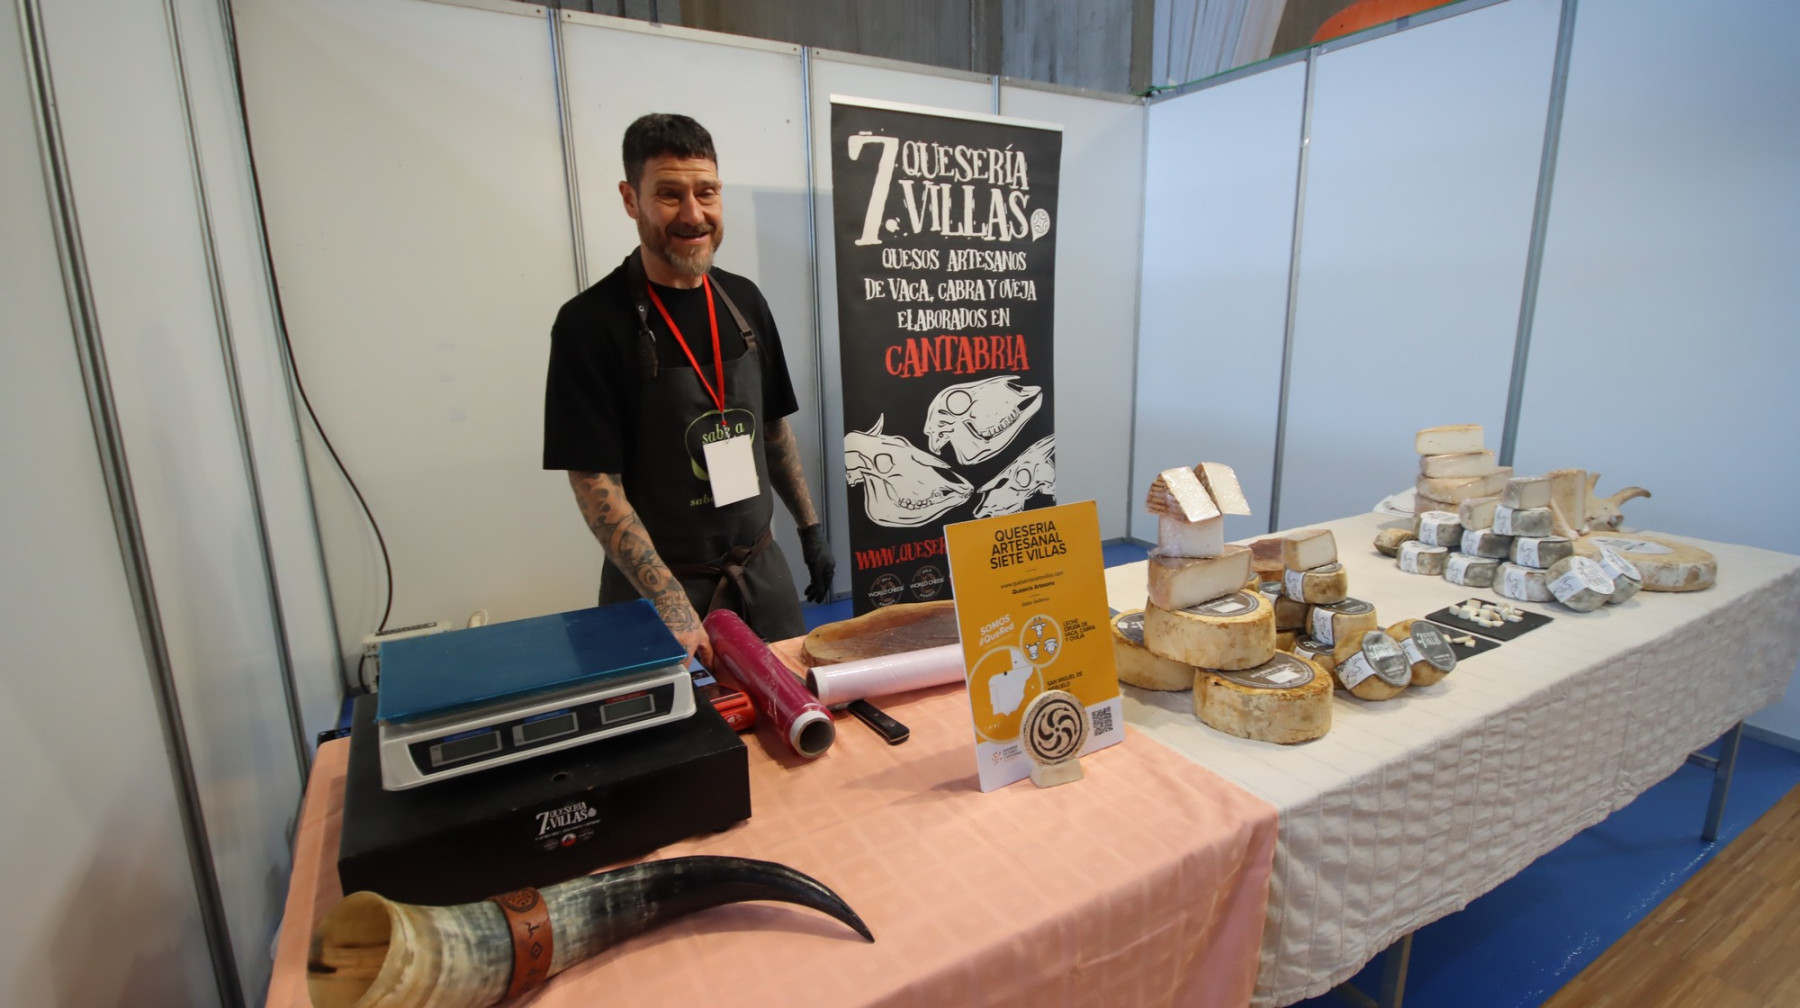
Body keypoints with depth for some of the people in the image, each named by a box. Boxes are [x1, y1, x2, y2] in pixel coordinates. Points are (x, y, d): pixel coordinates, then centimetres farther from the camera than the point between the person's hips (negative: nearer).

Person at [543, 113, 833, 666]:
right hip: (658, 586, -5)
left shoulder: (744, 300, 3)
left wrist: (810, 526, 10)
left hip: (762, 568, 5)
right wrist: (672, 606, -24)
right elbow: (595, 484, -17)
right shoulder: (591, 322, -14)